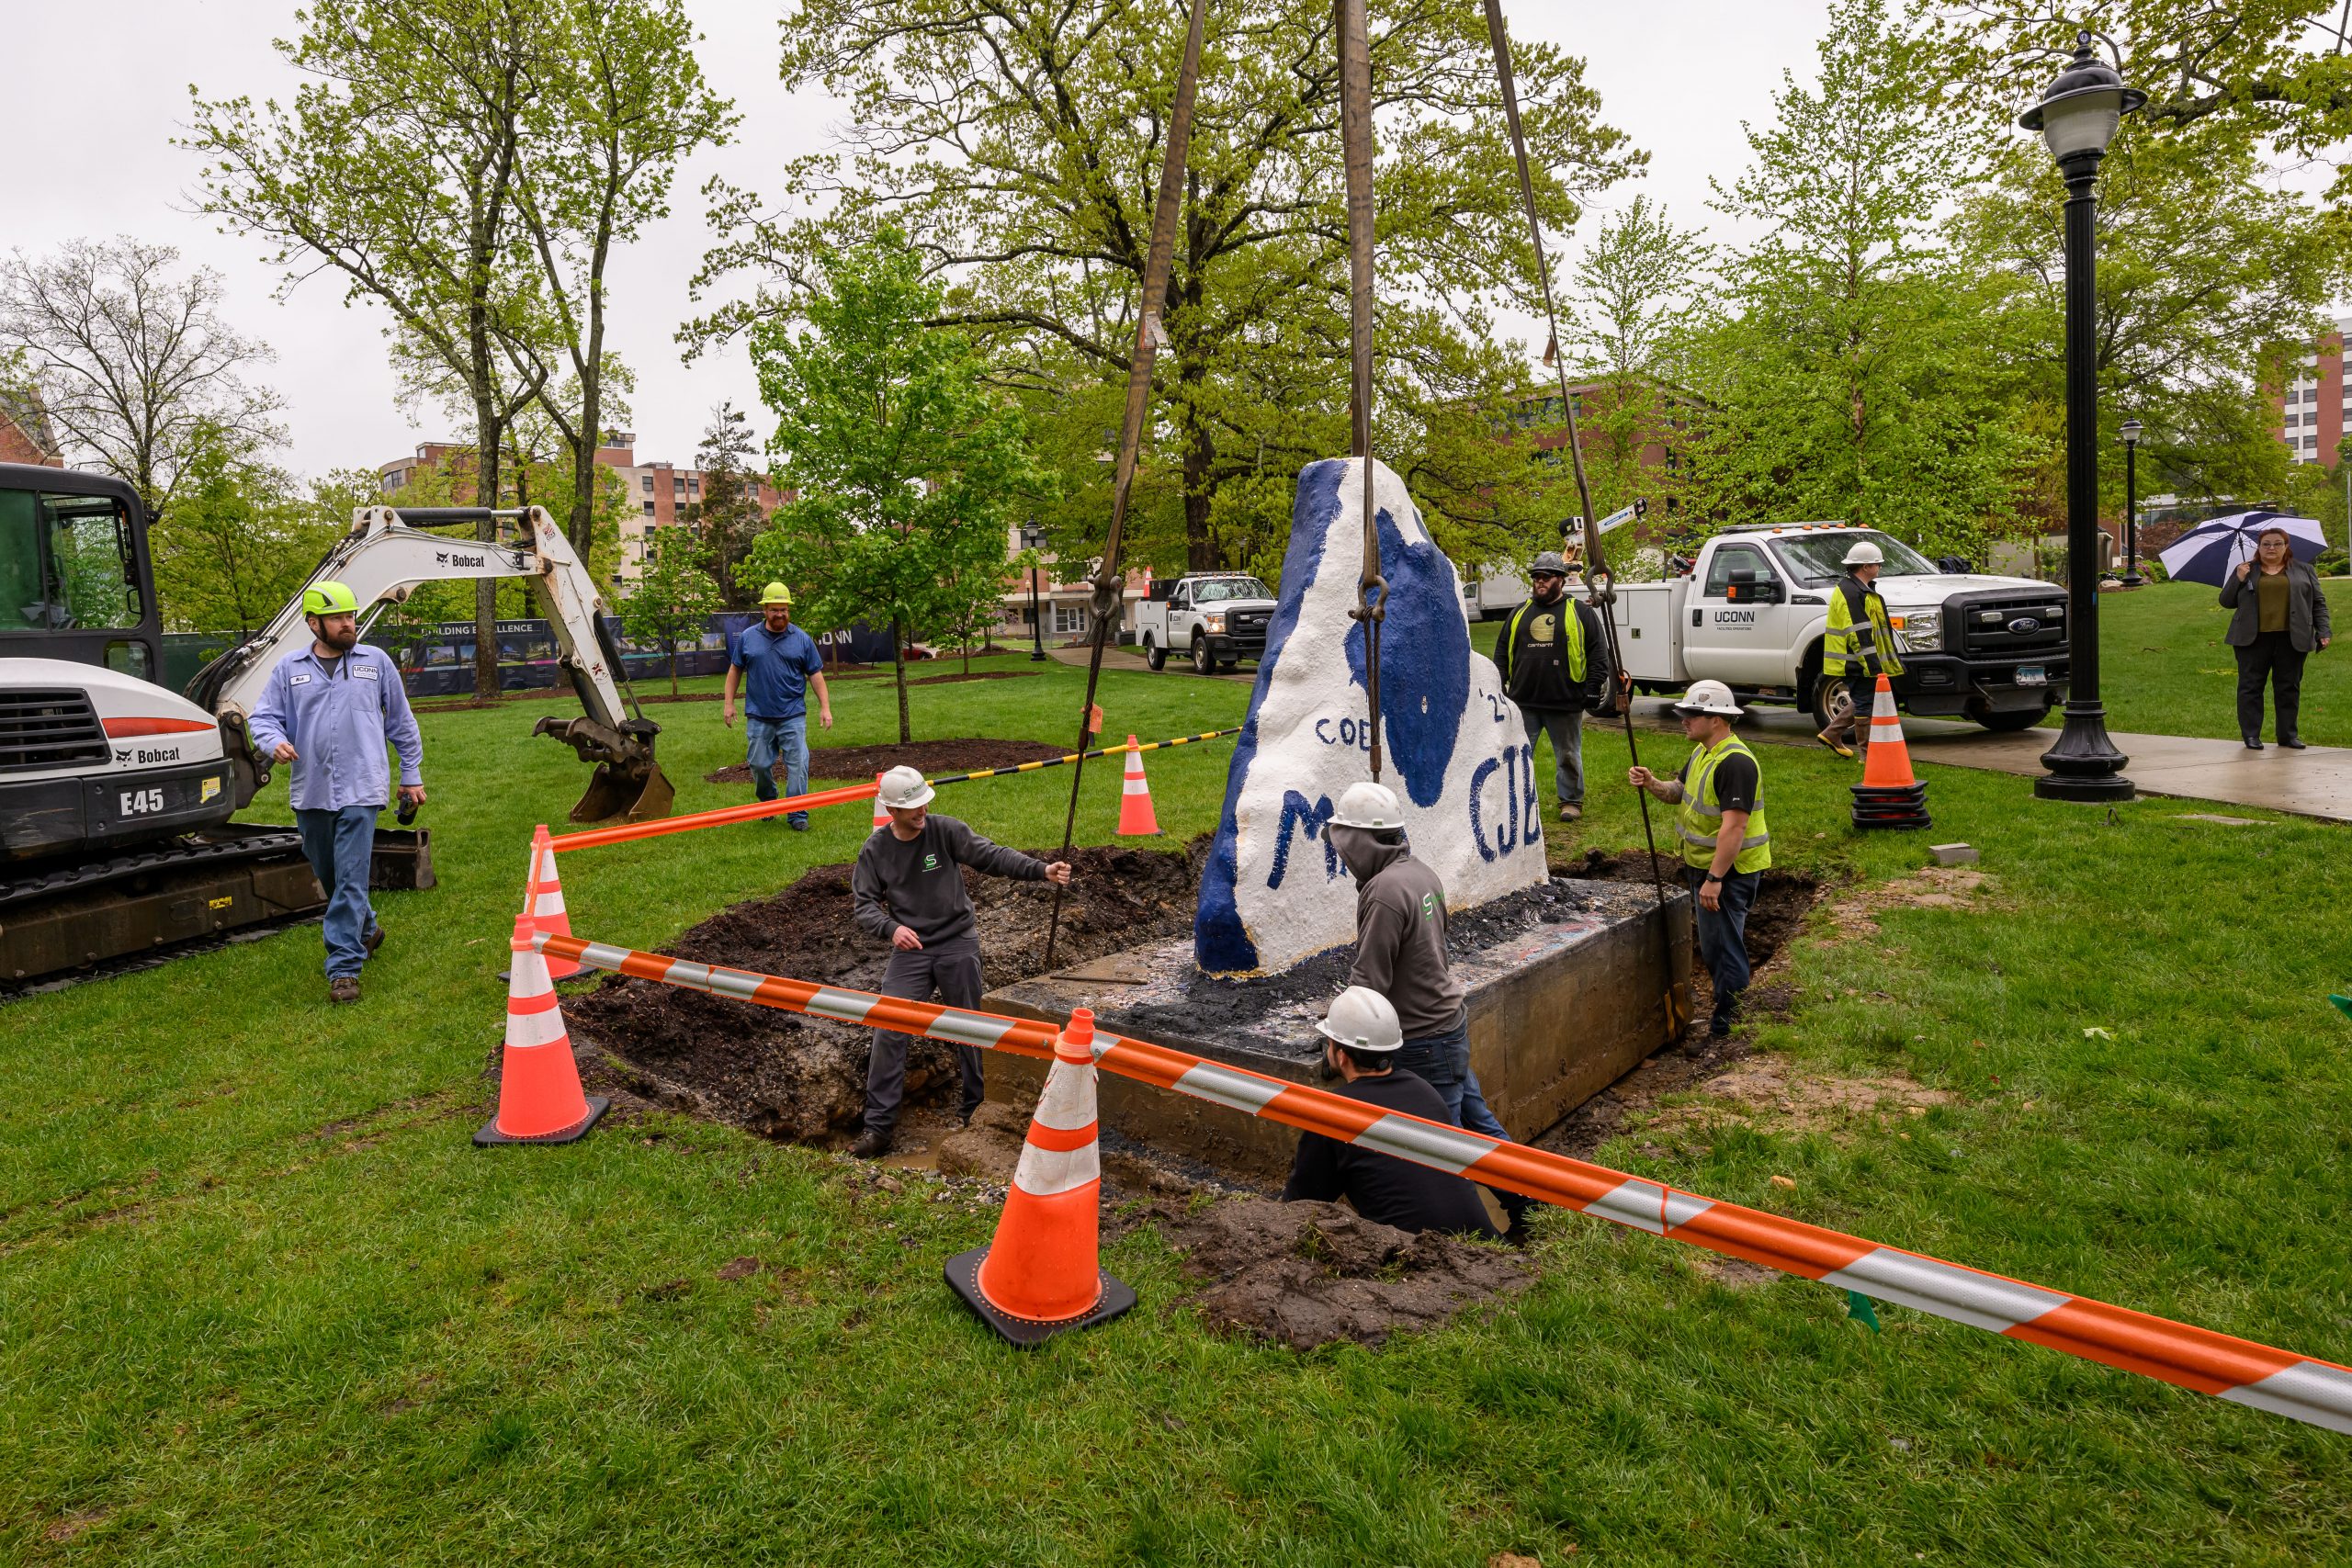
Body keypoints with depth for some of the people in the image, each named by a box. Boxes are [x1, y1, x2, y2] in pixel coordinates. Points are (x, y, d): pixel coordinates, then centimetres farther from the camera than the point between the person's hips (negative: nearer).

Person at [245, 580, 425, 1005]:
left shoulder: (376, 662, 5)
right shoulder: (290, 668, 8)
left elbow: (402, 723, 11)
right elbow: (262, 717, 9)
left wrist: (412, 776, 12)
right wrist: (274, 742, -15)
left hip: (360, 791, -3)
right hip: (310, 793, 3)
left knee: (351, 882, -10)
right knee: (329, 877, 17)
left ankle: (344, 969, -7)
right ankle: (366, 930, 41)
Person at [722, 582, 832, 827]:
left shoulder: (802, 639, 2)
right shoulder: (748, 637, 4)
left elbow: (815, 674, 4)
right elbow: (735, 669, 12)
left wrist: (825, 707, -3)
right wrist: (728, 702, 7)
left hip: (793, 716, -1)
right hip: (758, 717, 1)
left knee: (797, 765, -6)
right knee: (759, 765, 9)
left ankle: (797, 816, 1)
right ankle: (768, 804, 33)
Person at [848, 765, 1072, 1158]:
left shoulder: (945, 830, -8)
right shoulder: (876, 850, -2)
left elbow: (991, 856, -16)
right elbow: (863, 904, -3)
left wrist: (1041, 870, -29)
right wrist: (891, 929, -24)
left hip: (958, 945, -1)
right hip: (910, 950, 1)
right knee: (889, 1033, -5)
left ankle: (977, 1113, 23)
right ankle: (878, 1126, 3)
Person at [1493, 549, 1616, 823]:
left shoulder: (1581, 613, 2)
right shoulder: (1519, 613, 12)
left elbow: (1598, 654, 0)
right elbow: (1502, 652, 16)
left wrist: (1594, 687, -8)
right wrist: (1498, 685, 7)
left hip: (1566, 704, -3)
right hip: (1523, 702, 3)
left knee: (1568, 756, 8)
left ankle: (1571, 801, 21)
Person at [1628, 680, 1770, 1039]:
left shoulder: (1735, 763, -24)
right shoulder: (1703, 752, 9)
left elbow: (1734, 827, -28)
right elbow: (1678, 792, 17)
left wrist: (1714, 879, -29)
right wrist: (1652, 784, -5)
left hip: (1728, 869, -10)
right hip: (1703, 863, 10)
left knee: (1721, 944, -3)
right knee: (1713, 942, 20)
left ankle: (1727, 1018, 9)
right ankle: (1725, 998, 34)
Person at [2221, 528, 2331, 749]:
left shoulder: (2303, 571, 13)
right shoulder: (2246, 571, 10)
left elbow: (2318, 603, 11)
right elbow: (2226, 602, 6)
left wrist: (2323, 631, 1)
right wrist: (2238, 579, -9)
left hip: (2291, 639, 1)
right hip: (2253, 639, -1)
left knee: (2289, 687, 5)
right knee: (2250, 686, -1)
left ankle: (2289, 735, 12)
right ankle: (2251, 735, 4)